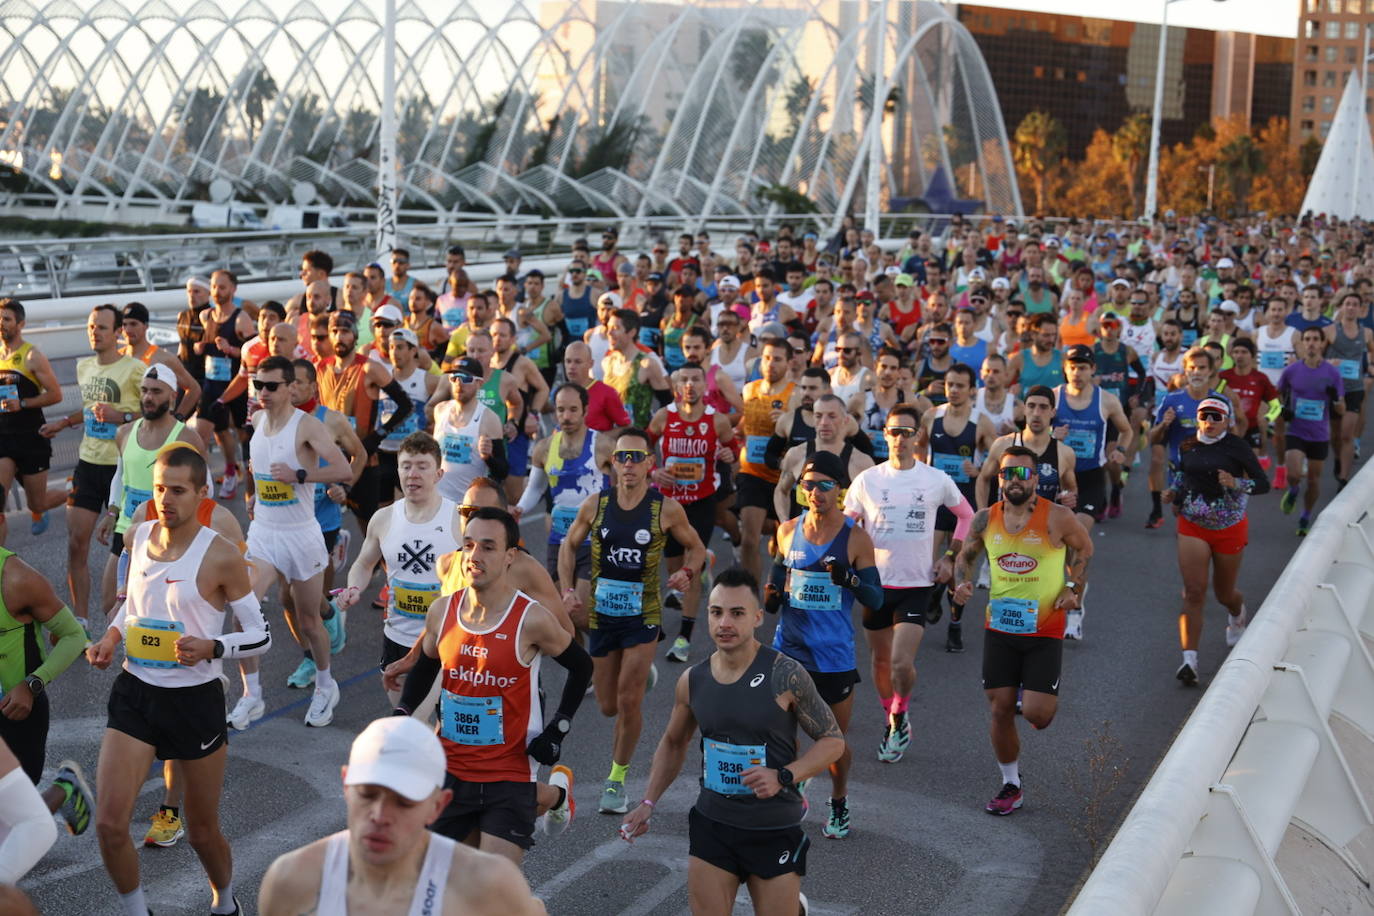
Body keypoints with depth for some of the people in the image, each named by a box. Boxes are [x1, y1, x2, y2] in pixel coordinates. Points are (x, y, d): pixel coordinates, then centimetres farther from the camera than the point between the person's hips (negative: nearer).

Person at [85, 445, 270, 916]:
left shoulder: (221, 557, -14)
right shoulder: (139, 536, 2)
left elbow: (261, 635, -8)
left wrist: (211, 648, -25)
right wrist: (111, 637, 0)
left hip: (196, 700, -4)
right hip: (135, 692, 4)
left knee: (203, 830, 11)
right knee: (109, 824, -7)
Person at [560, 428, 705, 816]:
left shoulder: (666, 509, -8)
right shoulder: (595, 504, -4)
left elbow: (696, 547, 6)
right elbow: (569, 545, 10)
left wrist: (687, 572, -15)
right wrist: (567, 590, -2)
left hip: (643, 616, -2)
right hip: (601, 614, 2)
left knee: (628, 702, -8)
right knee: (608, 706, 9)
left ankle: (617, 779, 11)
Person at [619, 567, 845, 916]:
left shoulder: (784, 675, -14)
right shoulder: (692, 681, -1)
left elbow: (833, 740, -8)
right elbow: (673, 743, 16)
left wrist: (783, 777, -21)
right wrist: (648, 802, 8)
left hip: (774, 833, -3)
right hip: (711, 825, 3)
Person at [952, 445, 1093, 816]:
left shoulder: (1057, 518, -10)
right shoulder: (985, 519, -1)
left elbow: (1083, 548, 8)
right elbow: (967, 554, 17)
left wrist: (1073, 588, -2)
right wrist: (962, 581, -3)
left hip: (1045, 631, -3)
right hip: (999, 628, 3)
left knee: (1036, 713, -10)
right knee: (1000, 711, 5)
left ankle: (1045, 700, 29)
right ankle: (1011, 786, 24)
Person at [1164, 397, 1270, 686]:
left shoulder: (1237, 447, -11)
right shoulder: (1187, 447, 0)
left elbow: (1263, 484, -10)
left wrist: (1236, 484, -27)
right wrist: (1174, 492, 2)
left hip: (1230, 529, -2)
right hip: (1192, 527, 2)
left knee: (1224, 593, 14)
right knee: (1193, 592, -11)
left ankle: (1238, 615, 54)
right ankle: (1189, 660, -12)